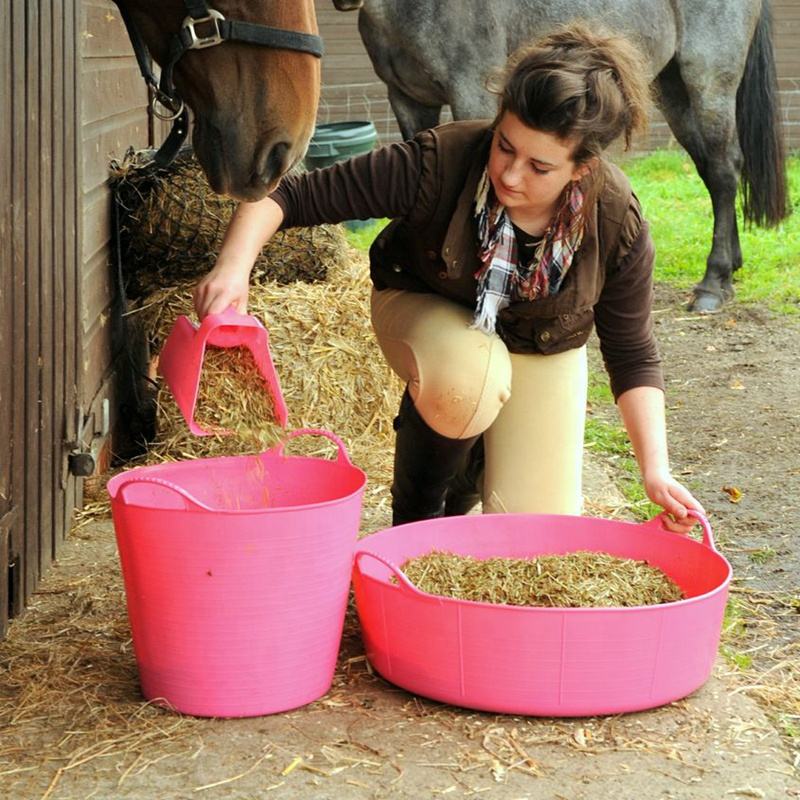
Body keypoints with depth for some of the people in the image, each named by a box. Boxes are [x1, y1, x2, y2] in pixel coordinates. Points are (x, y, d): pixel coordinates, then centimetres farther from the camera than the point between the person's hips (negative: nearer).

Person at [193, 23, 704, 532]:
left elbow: (633, 357, -15)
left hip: (544, 347, 2)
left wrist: (656, 471, -25)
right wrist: (235, 265, -52)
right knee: (466, 377, -40)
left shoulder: (618, 223, -28)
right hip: (427, 312, -2)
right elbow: (294, 197, -33)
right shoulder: (439, 163, -36)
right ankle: (417, 522, -9)